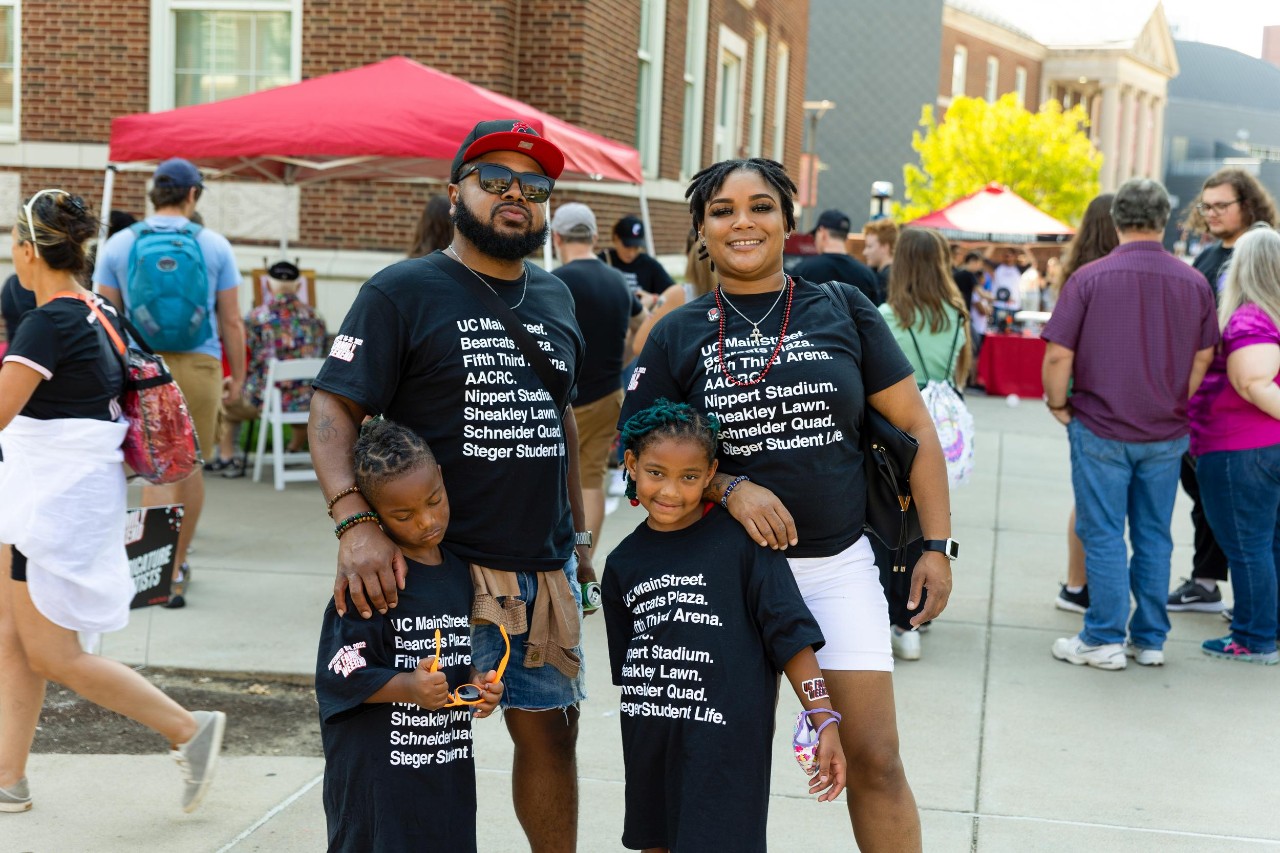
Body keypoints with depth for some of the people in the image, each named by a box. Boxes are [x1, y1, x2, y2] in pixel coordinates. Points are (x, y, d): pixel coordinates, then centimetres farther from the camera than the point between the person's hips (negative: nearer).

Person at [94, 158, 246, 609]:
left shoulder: (118, 246, 2)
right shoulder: (214, 246, 0)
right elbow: (231, 322, 1)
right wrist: (237, 376, 9)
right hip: (199, 367, 0)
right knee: (190, 465, 14)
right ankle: (178, 563, 27)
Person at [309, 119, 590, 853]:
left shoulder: (555, 297, 13)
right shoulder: (403, 292, -5)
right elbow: (332, 410, -13)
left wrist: (579, 533, 20)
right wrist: (356, 521, -27)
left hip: (548, 569, 6)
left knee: (550, 731, 13)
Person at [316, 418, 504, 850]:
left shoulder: (460, 573, 8)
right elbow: (339, 672, -16)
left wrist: (476, 684, 0)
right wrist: (408, 687, -27)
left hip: (450, 762, 6)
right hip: (376, 771, -6)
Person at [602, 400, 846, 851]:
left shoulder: (740, 539, -8)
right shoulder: (623, 563, 8)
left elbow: (790, 635, -8)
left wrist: (825, 722, -12)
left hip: (726, 746, -5)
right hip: (649, 747, 5)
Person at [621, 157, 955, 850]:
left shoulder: (842, 311, 2)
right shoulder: (679, 336, 2)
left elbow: (916, 429, 4)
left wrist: (937, 545, -2)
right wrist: (729, 489, -15)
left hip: (838, 564, 0)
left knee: (874, 760, 0)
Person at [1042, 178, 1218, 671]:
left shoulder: (1089, 278, -11)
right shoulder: (1194, 283, 1)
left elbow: (1058, 355, -12)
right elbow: (1204, 358, 7)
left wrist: (1059, 406, 2)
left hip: (1101, 430, -3)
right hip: (1166, 435, 3)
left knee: (1104, 535, 4)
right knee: (1154, 537, 12)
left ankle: (1105, 640, 8)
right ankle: (1150, 640, 19)